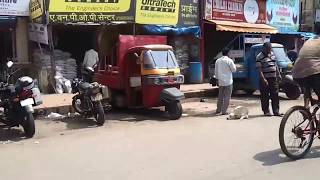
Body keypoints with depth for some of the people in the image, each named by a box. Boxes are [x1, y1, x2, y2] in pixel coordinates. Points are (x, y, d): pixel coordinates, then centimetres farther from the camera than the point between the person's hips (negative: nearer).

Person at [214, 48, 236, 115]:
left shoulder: (218, 61, 5)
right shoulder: (229, 60, -11)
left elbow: (216, 71, 9)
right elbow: (234, 70, -3)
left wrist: (217, 79, 17)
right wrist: (233, 64, 12)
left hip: (221, 81, 5)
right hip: (228, 81, -5)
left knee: (220, 96, 16)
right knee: (227, 97, 1)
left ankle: (218, 110, 22)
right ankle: (224, 111, 0)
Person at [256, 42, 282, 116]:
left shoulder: (272, 54, 13)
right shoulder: (260, 56, -10)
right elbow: (259, 69, -15)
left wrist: (278, 74, 17)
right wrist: (263, 79, -22)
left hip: (274, 78, 7)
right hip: (265, 79, -6)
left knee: (275, 95, 6)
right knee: (265, 96, 0)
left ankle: (276, 111, 11)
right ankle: (266, 111, 9)